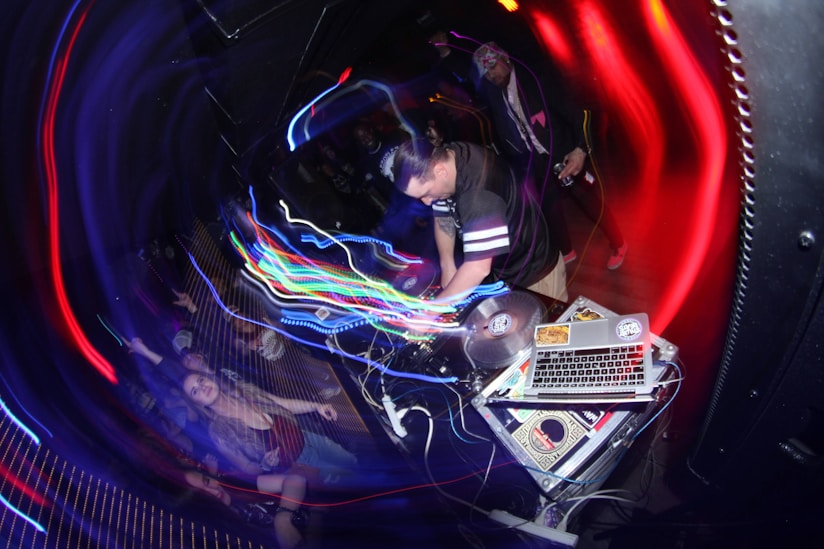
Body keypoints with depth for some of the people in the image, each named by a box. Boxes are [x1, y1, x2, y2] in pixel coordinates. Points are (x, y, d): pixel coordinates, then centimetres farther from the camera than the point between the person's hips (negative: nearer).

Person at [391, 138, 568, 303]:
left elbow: (478, 268, -41)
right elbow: (443, 217, 2)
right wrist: (447, 266, -9)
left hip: (533, 273, -7)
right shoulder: (442, 158, -13)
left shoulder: (479, 192, -40)